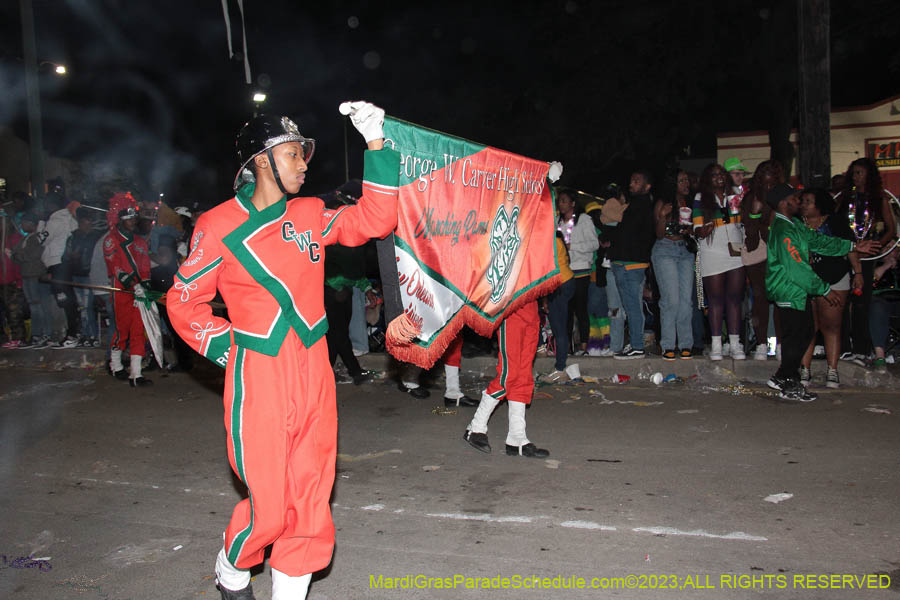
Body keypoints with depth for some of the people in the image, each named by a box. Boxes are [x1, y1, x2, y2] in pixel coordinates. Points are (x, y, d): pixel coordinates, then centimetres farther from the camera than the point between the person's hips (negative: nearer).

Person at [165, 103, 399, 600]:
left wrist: (376, 143, -1)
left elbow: (374, 220, 3)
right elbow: (183, 300, 4)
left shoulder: (311, 215, 9)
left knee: (311, 496, 8)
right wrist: (226, 347, -3)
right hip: (259, 377, -4)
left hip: (314, 372, 5)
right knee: (270, 506, 1)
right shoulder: (220, 226, -3)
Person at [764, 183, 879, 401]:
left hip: (798, 291, 10)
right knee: (795, 337, -2)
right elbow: (796, 268, -23)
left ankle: (782, 378, 22)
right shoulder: (783, 231, -21)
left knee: (805, 334, 14)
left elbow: (816, 241, 16)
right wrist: (824, 289, -16)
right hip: (789, 292, -10)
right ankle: (789, 386, 10)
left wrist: (853, 246, 15)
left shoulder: (794, 224, 11)